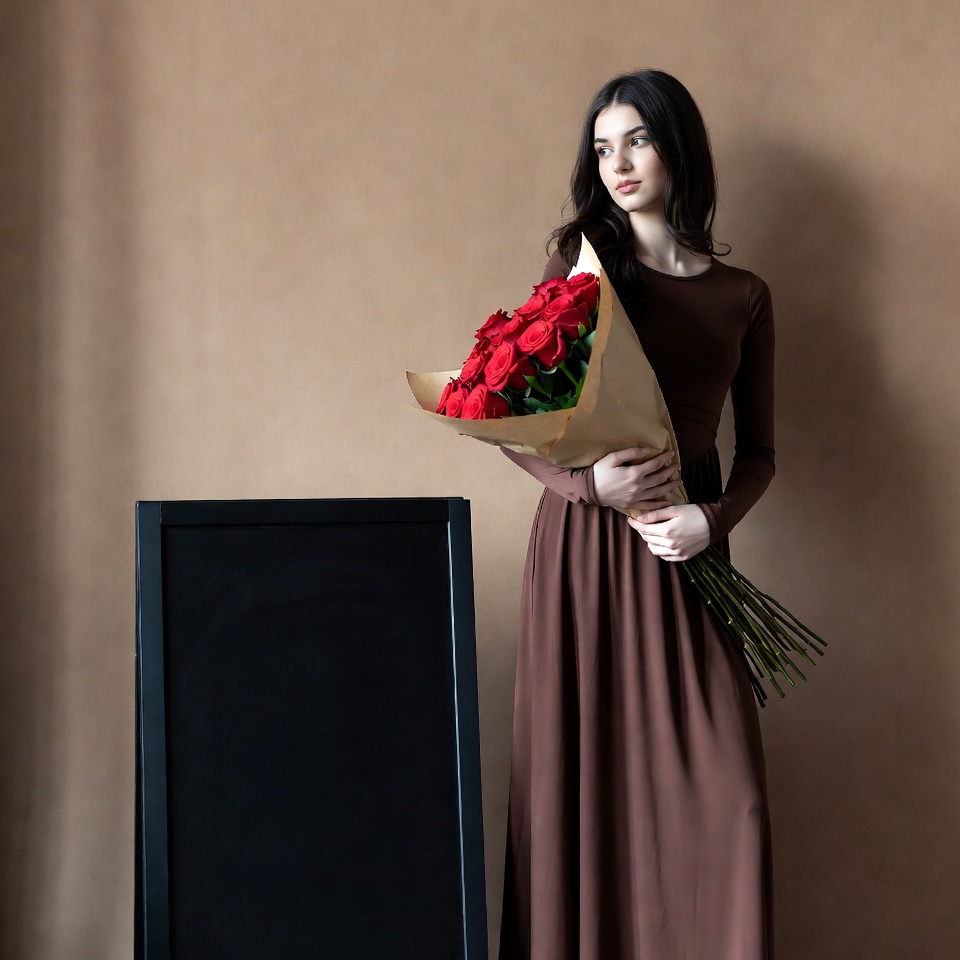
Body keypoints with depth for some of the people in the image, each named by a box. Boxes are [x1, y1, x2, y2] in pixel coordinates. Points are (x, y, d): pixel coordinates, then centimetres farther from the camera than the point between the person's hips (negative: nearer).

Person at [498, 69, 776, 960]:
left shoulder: (743, 297, 9)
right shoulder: (580, 260, 4)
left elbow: (757, 451, 12)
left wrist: (713, 518, -8)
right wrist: (591, 482, -17)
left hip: (683, 551, 2)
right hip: (583, 542, -1)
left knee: (722, 790, -4)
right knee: (577, 775, 0)